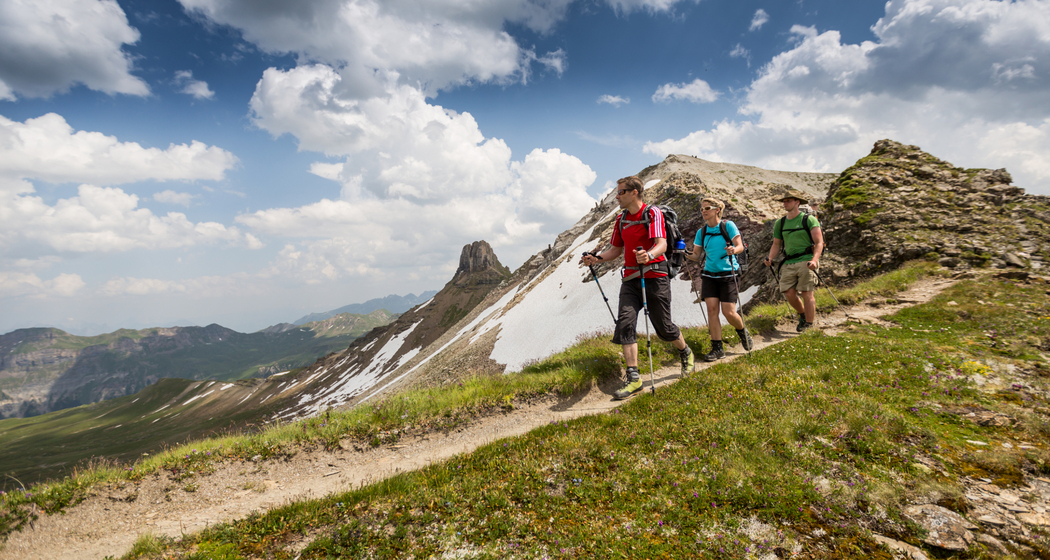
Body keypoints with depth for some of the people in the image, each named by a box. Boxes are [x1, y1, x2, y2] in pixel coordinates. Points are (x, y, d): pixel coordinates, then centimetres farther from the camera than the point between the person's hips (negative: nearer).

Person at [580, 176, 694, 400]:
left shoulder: (653, 213, -7)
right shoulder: (621, 219, 12)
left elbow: (662, 245, -19)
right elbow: (616, 249, 18)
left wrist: (648, 255, -41)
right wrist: (597, 258, 0)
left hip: (655, 276, -5)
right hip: (630, 278, 5)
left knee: (663, 326, 3)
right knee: (625, 323, -11)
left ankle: (686, 353, 36)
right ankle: (634, 378, -9)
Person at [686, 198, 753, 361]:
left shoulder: (728, 225, -4)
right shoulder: (701, 231, 7)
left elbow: (740, 246, -10)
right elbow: (696, 255, 7)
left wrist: (734, 250, -33)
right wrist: (686, 254, -15)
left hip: (728, 274, -3)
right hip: (709, 274, 4)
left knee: (729, 312, -7)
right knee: (711, 309, -7)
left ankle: (742, 332, 27)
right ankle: (717, 348, 0)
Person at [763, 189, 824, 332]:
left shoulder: (809, 219, -1)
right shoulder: (780, 223, 14)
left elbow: (819, 243, -5)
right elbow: (776, 244, 18)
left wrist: (814, 260, -22)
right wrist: (770, 258, -2)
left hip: (806, 262, -4)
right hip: (788, 264, 4)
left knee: (807, 294, -7)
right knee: (789, 293, -3)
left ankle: (809, 325, 3)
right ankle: (802, 314, 25)